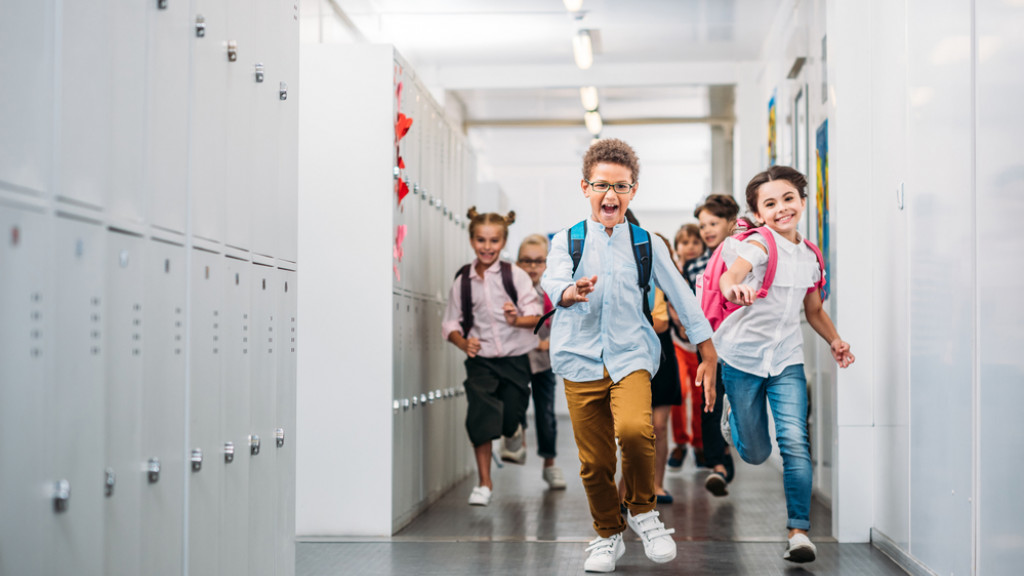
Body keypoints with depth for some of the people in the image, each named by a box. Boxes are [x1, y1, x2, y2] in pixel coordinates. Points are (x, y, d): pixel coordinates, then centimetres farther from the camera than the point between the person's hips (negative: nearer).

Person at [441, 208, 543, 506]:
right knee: (481, 418, -10)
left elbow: (535, 315, -7)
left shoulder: (515, 275, -5)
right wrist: (463, 343, -13)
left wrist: (517, 319, -27)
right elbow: (451, 322, 5)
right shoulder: (462, 281, 0)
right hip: (481, 361, 1)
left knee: (511, 421, 7)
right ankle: (484, 483, 4)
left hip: (515, 359, 0)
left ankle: (516, 438, 47)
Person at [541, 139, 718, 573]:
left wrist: (709, 357, 8)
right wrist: (571, 292, -41)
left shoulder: (647, 244, 6)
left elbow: (683, 299, 10)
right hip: (581, 360, 1)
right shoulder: (567, 241, 3)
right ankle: (608, 534, 27)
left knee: (634, 429, -27)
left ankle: (643, 511, -1)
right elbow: (552, 281, -17)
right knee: (594, 460, 2)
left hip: (631, 355, -1)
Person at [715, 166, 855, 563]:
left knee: (794, 442, -13)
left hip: (787, 358, 3)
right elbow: (732, 273, -33)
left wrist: (834, 340, 6)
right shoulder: (759, 245, -11)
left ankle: (799, 530, -5)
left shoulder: (811, 257, 7)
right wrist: (733, 288, -57)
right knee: (755, 454, 7)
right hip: (743, 355, -3)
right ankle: (733, 415, 43)